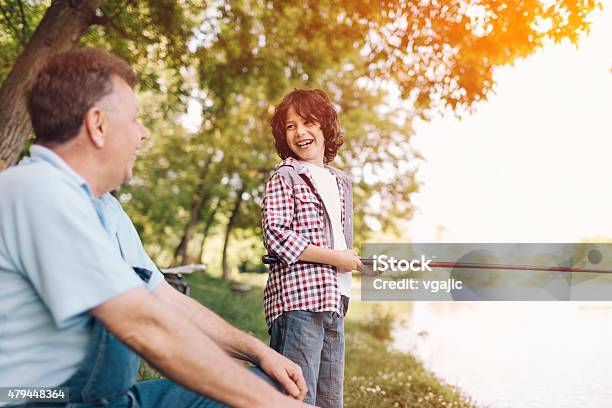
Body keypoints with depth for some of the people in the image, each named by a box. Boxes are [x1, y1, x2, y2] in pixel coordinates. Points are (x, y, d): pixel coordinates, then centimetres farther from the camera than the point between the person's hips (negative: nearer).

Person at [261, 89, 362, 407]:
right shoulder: (284, 178, -2)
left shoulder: (341, 182, 18)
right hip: (298, 298, -7)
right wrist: (336, 258, -12)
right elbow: (276, 236, -13)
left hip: (334, 302, 7)